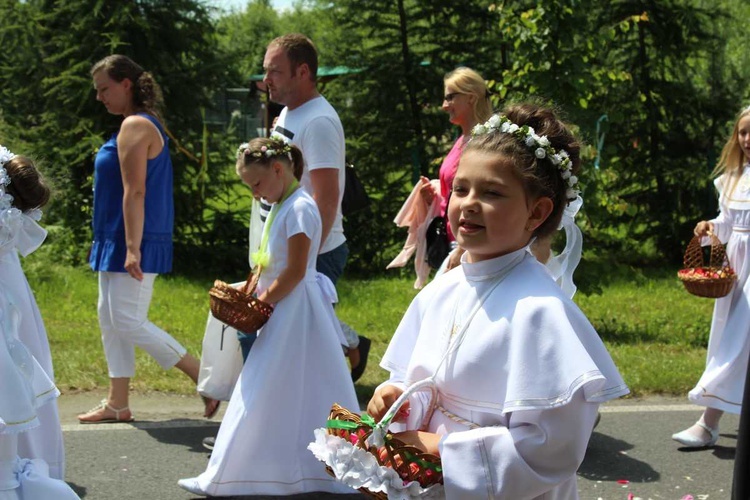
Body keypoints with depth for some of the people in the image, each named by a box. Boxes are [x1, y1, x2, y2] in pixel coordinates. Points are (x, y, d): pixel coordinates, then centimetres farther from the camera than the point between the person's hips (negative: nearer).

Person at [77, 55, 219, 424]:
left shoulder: (135, 126, -14)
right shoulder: (145, 124, 16)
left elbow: (134, 192, -21)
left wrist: (132, 249, -25)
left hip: (132, 242, -10)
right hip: (116, 241, 10)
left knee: (128, 322, -10)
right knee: (110, 321, 11)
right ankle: (117, 403, 15)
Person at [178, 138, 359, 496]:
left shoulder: (299, 208, -17)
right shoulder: (281, 207, 14)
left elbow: (295, 272, -20)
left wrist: (260, 305, -16)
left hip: (294, 311, -10)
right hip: (282, 310, 10)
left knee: (262, 397, -5)